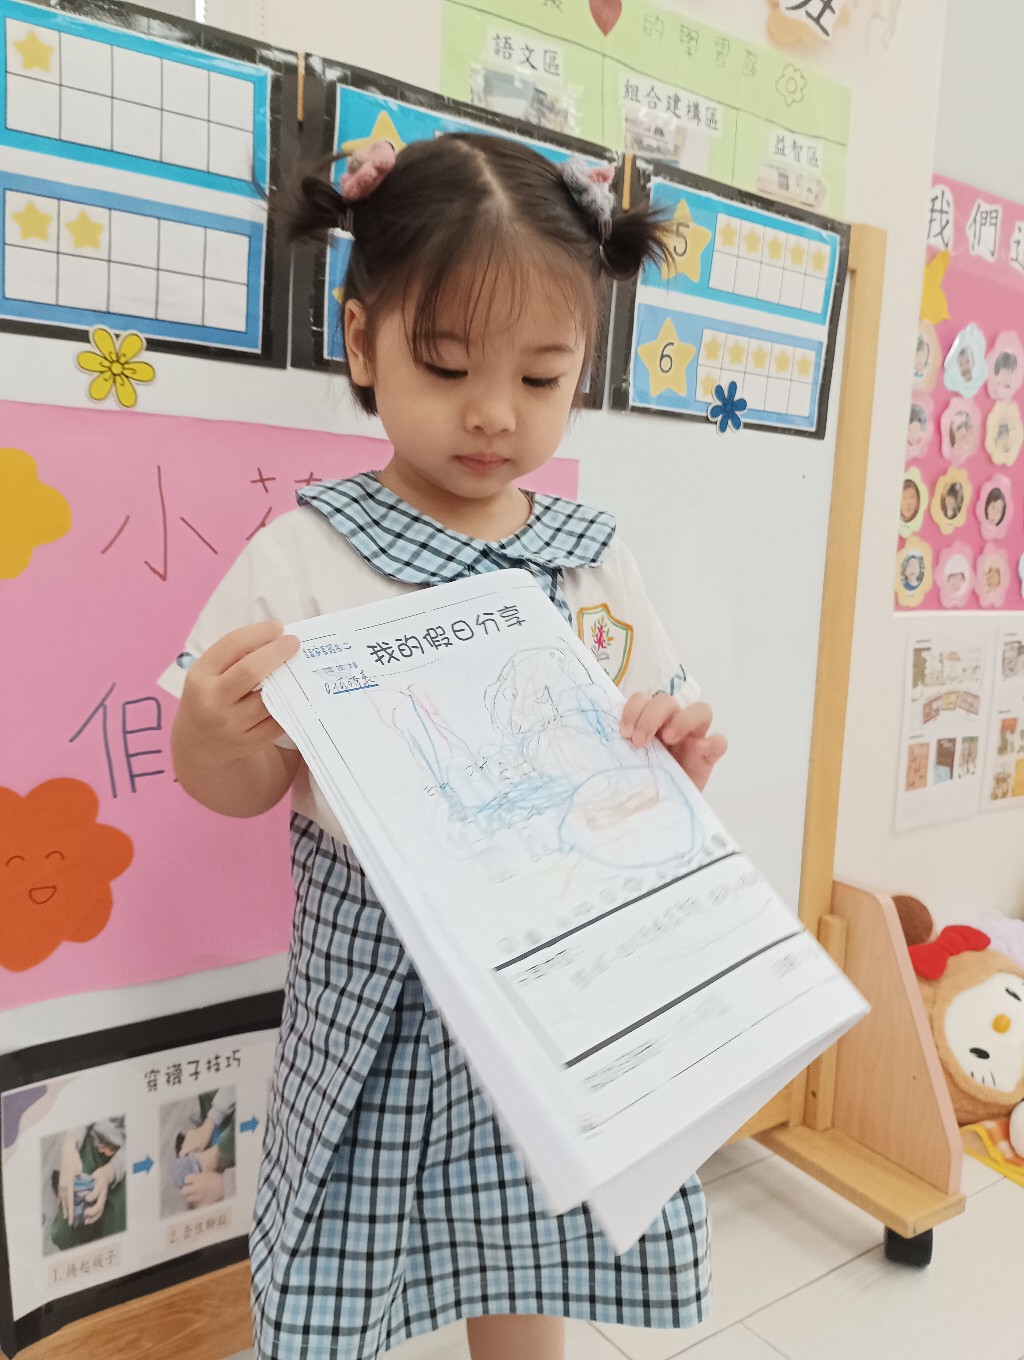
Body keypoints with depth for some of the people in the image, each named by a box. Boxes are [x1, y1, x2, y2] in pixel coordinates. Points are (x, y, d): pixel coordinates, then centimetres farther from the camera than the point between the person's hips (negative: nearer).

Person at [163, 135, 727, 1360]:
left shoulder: (595, 562, -1)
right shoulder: (305, 555, -9)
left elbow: (655, 737, 8)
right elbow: (233, 784, -7)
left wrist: (678, 751, -15)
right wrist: (216, 730, -28)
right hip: (378, 973, -2)